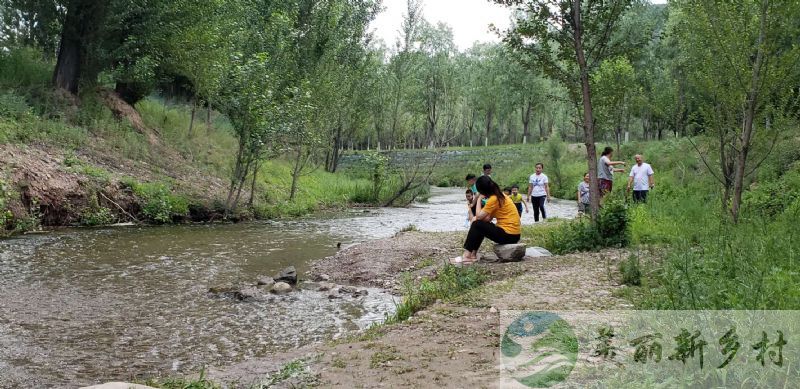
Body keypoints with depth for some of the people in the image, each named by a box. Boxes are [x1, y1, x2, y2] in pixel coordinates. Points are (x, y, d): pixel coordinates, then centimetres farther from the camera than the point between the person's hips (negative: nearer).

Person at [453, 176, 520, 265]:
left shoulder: (494, 199, -15)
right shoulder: (499, 195, 14)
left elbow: (479, 216, -14)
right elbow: (488, 218, 11)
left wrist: (479, 199, -5)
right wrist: (477, 218, -4)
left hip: (509, 235, -9)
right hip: (513, 233, 9)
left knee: (477, 225, -6)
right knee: (482, 225, 18)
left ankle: (466, 256, -4)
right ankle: (473, 254, 12)